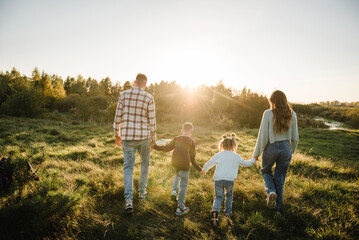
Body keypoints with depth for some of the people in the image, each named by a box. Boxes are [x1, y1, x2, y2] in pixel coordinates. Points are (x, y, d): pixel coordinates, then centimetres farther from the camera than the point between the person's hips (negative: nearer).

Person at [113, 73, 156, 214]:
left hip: (127, 137, 1)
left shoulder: (124, 95, 0)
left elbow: (118, 117, 1)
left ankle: (128, 200, -7)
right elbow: (152, 120, -5)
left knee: (128, 167, 5)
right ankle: (142, 192, 33)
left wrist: (117, 135, 12)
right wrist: (154, 139, 6)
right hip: (143, 136, -1)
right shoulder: (149, 98, -7)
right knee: (145, 163, 22)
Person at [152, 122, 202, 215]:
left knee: (177, 175, 35)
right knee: (184, 186, 8)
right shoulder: (192, 142, 3)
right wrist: (199, 169, 13)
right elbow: (192, 158, 3)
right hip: (185, 165, -3)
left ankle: (174, 191, 15)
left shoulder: (176, 139, 8)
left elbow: (167, 148, 5)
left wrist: (156, 146, 18)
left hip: (175, 163, 3)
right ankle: (181, 208, 10)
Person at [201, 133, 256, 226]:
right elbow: (246, 163, 25)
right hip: (230, 180, 0)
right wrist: (253, 160, 46)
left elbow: (208, 164, 14)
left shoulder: (218, 155, 11)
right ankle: (228, 211, 32)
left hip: (218, 179, 0)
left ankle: (215, 210, -12)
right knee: (229, 195, 27)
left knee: (218, 196, 12)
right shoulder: (236, 156, 13)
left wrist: (203, 170, 34)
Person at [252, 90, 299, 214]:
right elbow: (295, 137, 5)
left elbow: (263, 136, -12)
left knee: (266, 171, 25)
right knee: (280, 178, 16)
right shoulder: (292, 114, 0)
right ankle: (277, 209, 25)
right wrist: (292, 151, 21)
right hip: (286, 148, 3)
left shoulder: (268, 113, -12)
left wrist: (256, 153, -3)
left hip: (271, 148, -3)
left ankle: (271, 192, -2)